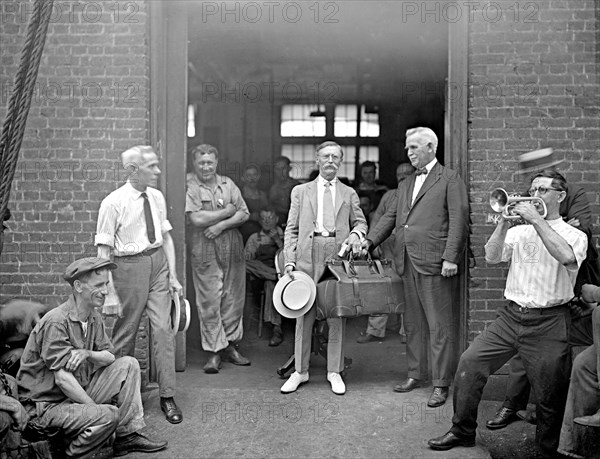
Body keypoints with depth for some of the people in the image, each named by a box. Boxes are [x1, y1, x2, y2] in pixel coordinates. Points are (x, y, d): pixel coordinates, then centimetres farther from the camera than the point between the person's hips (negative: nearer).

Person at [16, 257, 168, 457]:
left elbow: (110, 357, 4)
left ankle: (128, 436, 0)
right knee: (109, 414, -29)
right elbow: (63, 379, -25)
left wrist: (88, 354, -19)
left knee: (128, 364, -2)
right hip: (47, 404, -8)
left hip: (78, 391, 9)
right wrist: (96, 408, -21)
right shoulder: (56, 322, -23)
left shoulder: (93, 317, 5)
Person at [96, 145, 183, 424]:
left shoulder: (157, 197, 5)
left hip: (158, 263, 4)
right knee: (125, 331, 9)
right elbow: (103, 249, -11)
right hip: (129, 266, -4)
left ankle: (167, 396, 10)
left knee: (163, 328, 1)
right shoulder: (114, 203, -11)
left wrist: (172, 275, 4)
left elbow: (166, 236, 9)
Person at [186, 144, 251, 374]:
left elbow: (244, 214, 5)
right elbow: (197, 218, -15)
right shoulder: (189, 186, -4)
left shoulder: (227, 183, 11)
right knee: (209, 301, -1)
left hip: (233, 249, 4)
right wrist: (227, 211, -5)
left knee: (233, 298, 8)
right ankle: (214, 352, 8)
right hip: (205, 251, -4)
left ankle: (229, 345, 22)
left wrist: (221, 225, -11)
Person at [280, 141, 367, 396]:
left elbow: (361, 222, 17)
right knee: (304, 314, 3)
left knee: (337, 315, 3)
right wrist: (289, 260, -2)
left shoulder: (349, 193, 16)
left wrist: (355, 234, -7)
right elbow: (291, 229, 9)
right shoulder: (300, 191, 13)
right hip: (308, 256, 0)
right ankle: (300, 371, 15)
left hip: (338, 256, 1)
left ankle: (334, 371, 15)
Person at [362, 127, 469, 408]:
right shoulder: (405, 184, 21)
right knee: (413, 323, 14)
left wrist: (450, 258, -16)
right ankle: (416, 374, 26)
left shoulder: (450, 179, -1)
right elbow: (391, 216, 19)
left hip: (434, 263, -7)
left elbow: (458, 219, -8)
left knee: (439, 326, -1)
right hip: (408, 262, 7)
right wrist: (369, 241, 5)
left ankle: (441, 384, 7)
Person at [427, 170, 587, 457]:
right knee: (470, 362, -8)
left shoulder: (574, 235, 3)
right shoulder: (518, 232, 14)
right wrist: (504, 220, -8)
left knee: (551, 396, 2)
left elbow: (566, 256, -22)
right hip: (511, 315, 3)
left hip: (549, 323, -3)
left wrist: (536, 219, -17)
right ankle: (462, 431, 7)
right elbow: (491, 258, -1)